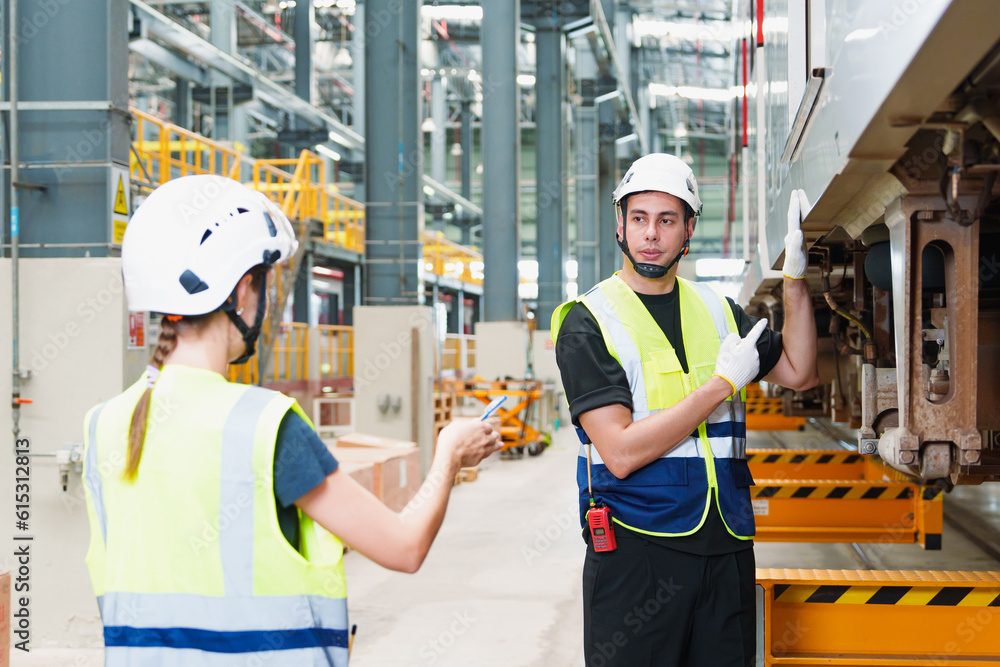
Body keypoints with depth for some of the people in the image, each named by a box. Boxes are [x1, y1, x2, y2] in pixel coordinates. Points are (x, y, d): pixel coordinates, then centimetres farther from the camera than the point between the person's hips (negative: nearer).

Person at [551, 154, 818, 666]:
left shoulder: (716, 311, 12)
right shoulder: (588, 323, -6)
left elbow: (798, 373, 20)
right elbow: (621, 453, -15)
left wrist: (795, 278, 8)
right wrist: (724, 383, -13)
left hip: (726, 547, 5)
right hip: (635, 549, -5)